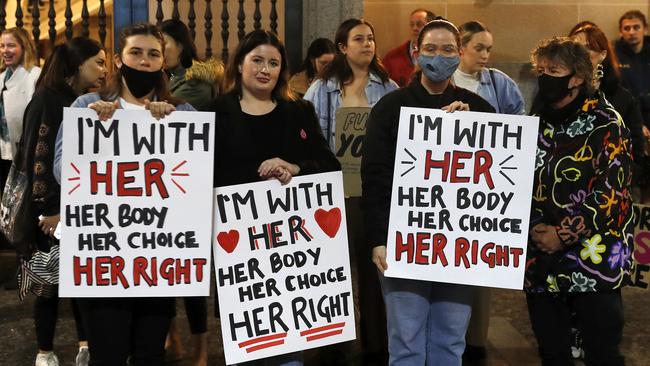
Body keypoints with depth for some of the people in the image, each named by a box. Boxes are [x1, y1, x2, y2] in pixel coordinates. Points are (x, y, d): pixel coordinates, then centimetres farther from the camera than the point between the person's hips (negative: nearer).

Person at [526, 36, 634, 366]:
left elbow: (610, 193, -13)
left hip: (594, 260, -5)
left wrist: (564, 234, -15)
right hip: (541, 258, 5)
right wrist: (533, 227, -3)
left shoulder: (605, 124, -6)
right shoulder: (537, 122, 11)